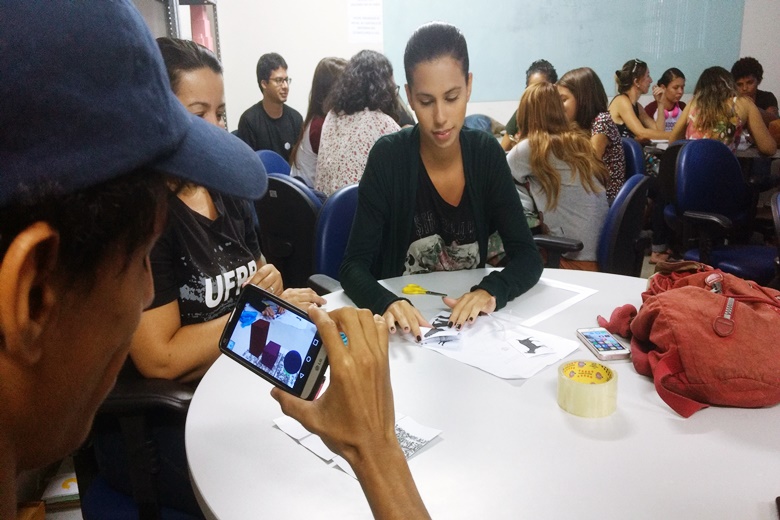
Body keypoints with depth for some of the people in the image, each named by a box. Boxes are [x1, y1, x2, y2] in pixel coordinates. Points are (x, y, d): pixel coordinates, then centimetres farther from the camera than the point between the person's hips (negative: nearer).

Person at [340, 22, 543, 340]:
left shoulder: (487, 153, -4)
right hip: (406, 320, -2)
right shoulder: (389, 157, -12)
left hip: (469, 319, 2)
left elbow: (527, 256, -7)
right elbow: (354, 265, -14)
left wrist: (491, 291, -26)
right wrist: (386, 303, -34)